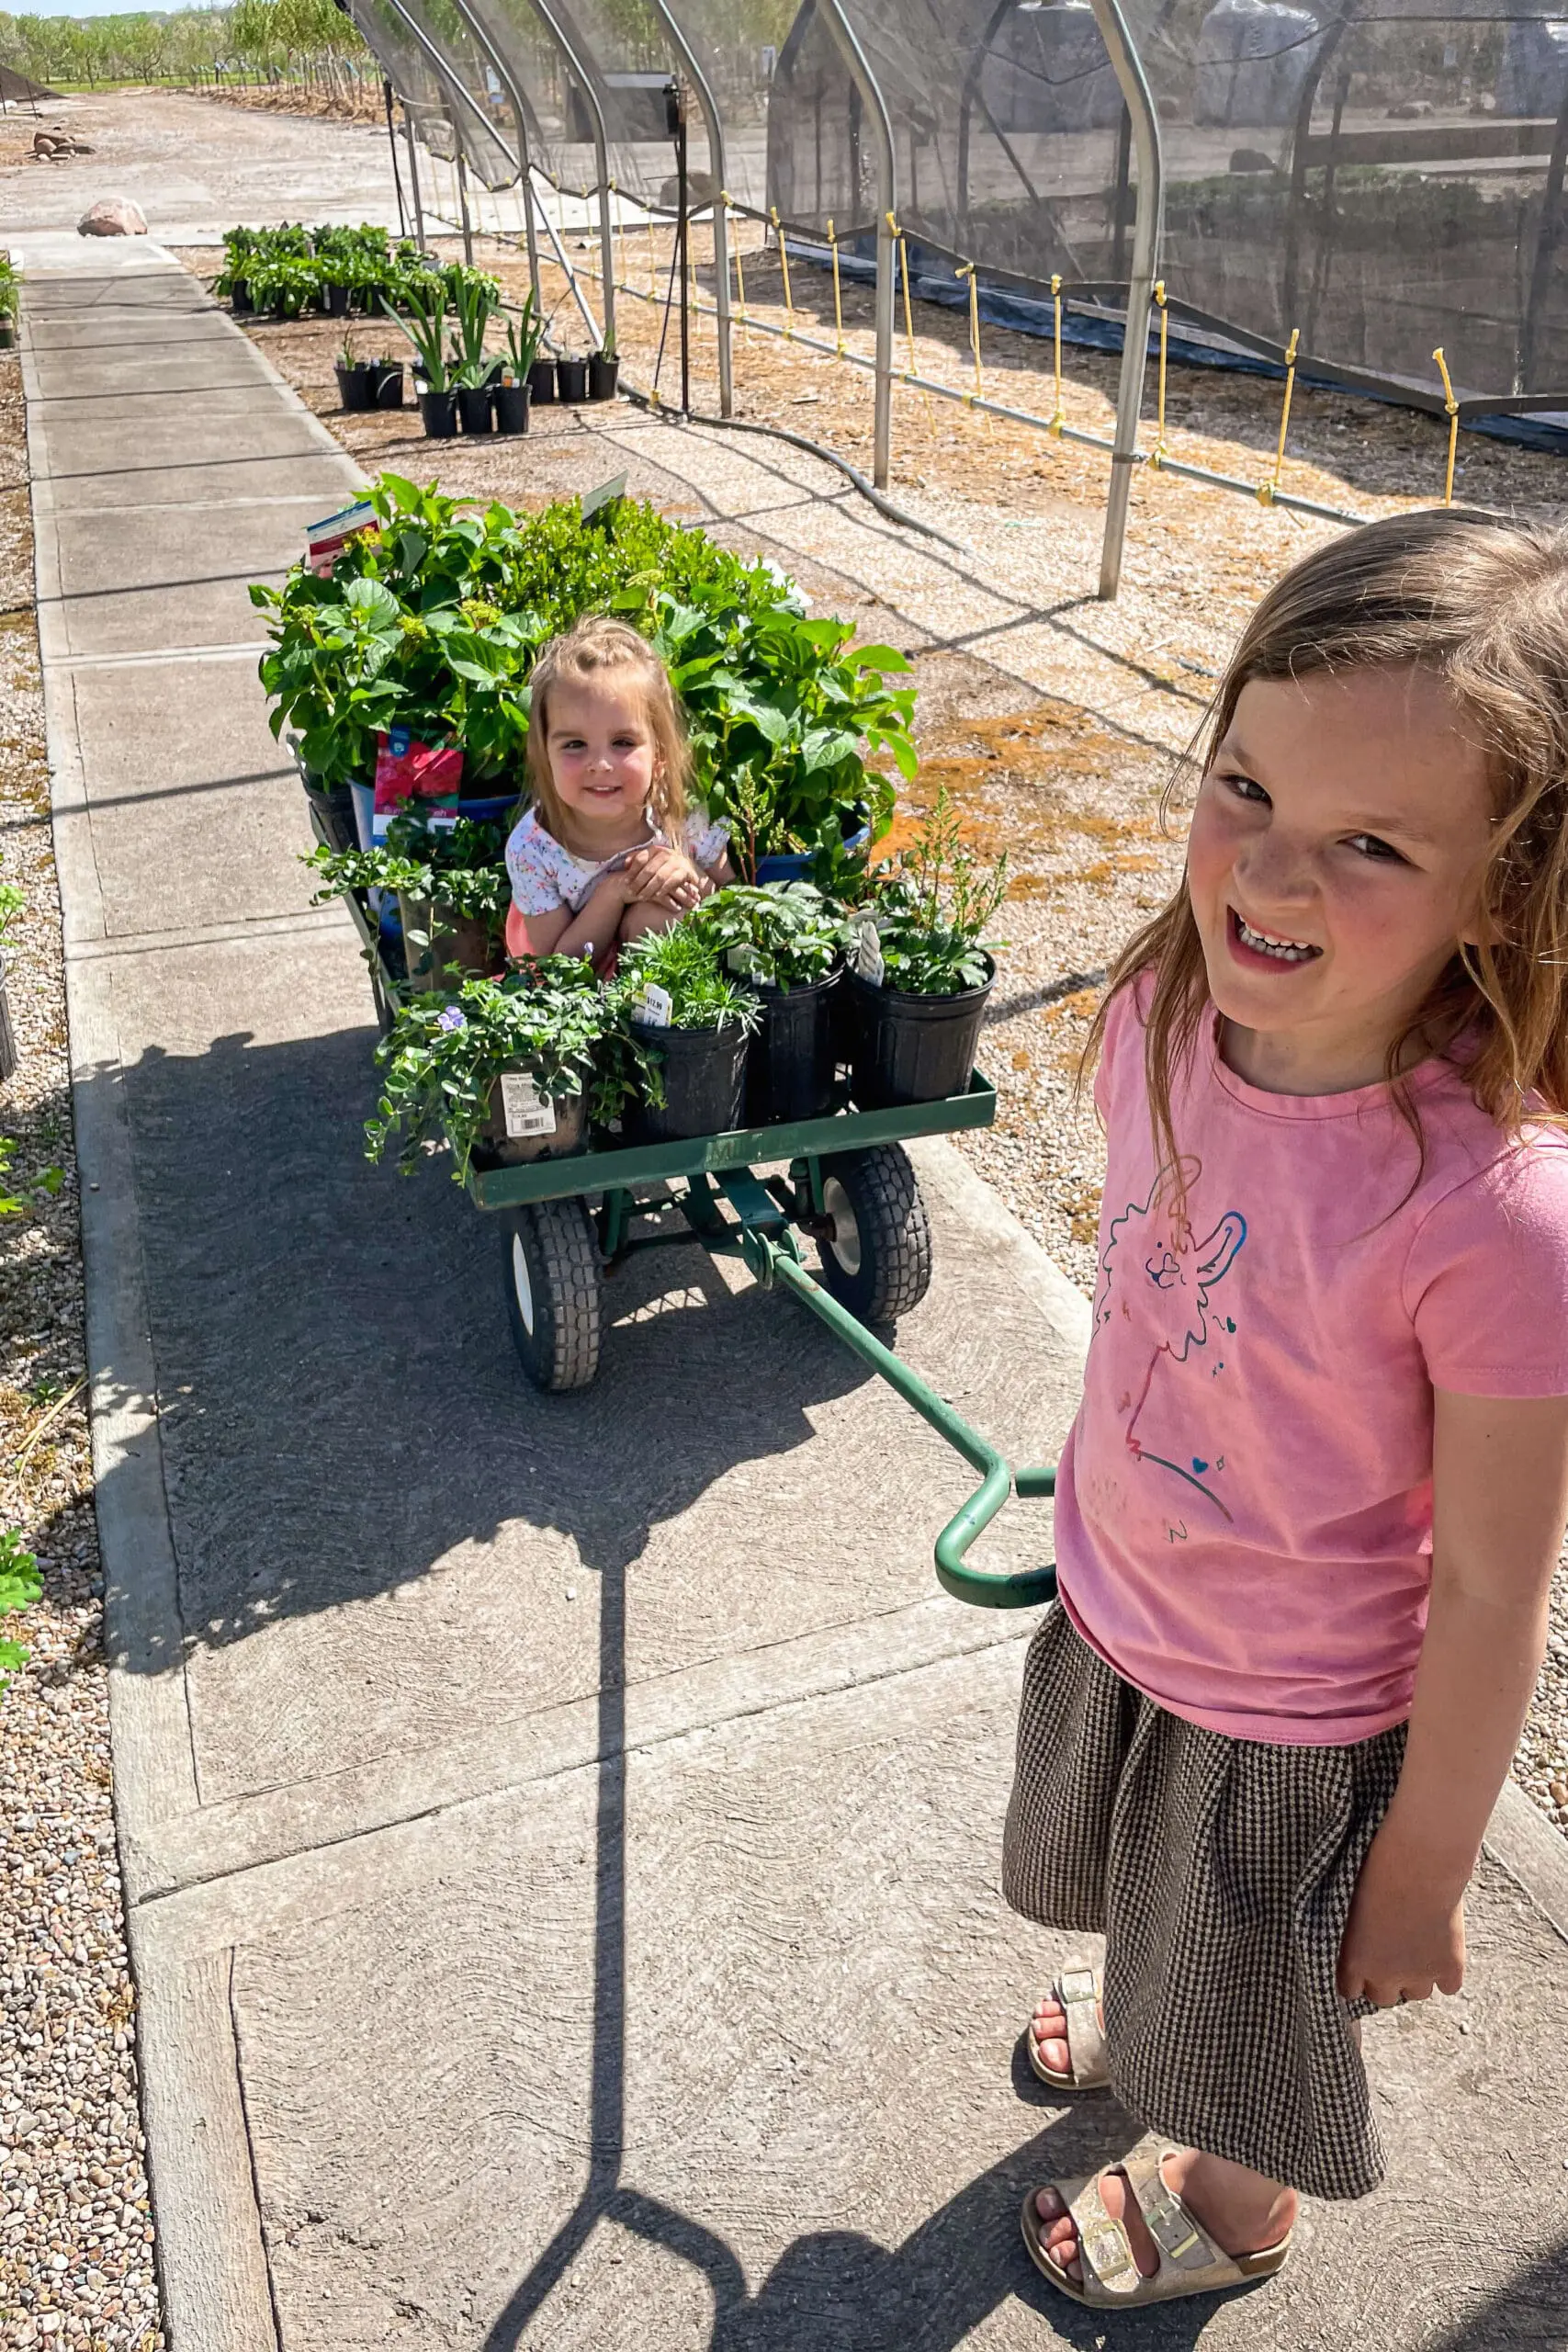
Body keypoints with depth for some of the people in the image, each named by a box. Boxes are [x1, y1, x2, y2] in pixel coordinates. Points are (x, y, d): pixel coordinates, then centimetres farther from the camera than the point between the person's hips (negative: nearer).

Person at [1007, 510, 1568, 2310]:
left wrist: (1424, 1872, -10)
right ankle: (1147, 2003, 71)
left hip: (1301, 1716, -5)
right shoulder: (1163, 1016, -19)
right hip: (1114, 1611, 5)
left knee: (1249, 1985, 27)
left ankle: (1232, 2203, 61)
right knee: (1155, 1900, 36)